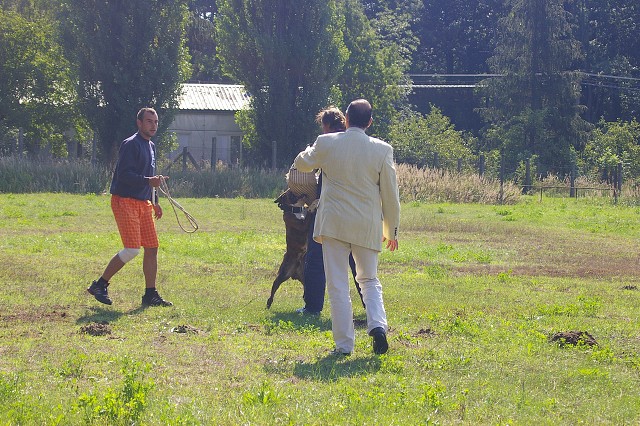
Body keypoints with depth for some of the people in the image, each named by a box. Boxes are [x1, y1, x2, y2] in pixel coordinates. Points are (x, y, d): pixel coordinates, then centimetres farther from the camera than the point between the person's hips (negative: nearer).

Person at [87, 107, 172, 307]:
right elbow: (124, 175, -21)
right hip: (125, 201, -9)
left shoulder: (151, 146, 19)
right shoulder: (130, 145, -11)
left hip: (144, 203, 9)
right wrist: (148, 181, -30)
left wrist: (154, 201, 24)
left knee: (152, 248, 3)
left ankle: (150, 295, 9)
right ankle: (100, 285, -3)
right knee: (132, 249, -15)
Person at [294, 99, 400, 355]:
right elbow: (390, 194, 2)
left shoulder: (326, 143, -5)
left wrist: (312, 149, 36)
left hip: (333, 223, -1)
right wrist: (391, 230, 13)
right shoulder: (382, 150, -5)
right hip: (368, 226, 1)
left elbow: (301, 164, 15)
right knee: (369, 280, 17)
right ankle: (377, 325, -6)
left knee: (338, 286, 4)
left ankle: (344, 344, 1)